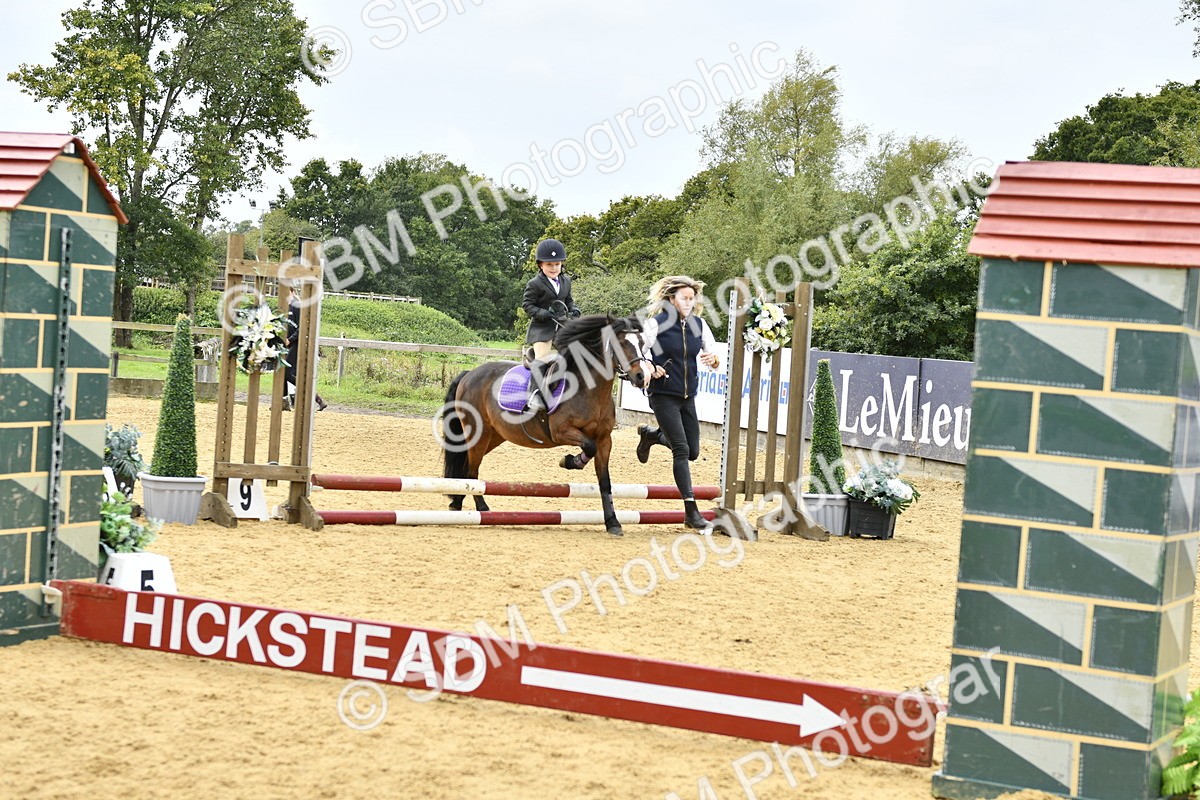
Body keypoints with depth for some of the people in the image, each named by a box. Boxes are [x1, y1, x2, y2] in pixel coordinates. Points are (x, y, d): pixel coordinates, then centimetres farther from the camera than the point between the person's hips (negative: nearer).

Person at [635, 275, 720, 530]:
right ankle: (691, 512, -8)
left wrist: (713, 359, -17)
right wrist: (650, 369, -25)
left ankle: (651, 434, 40)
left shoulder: (699, 325, 4)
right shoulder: (656, 323, -9)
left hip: (688, 396, 6)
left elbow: (716, 363, 6)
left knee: (693, 452, 12)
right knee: (681, 450, -11)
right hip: (663, 394, -6)